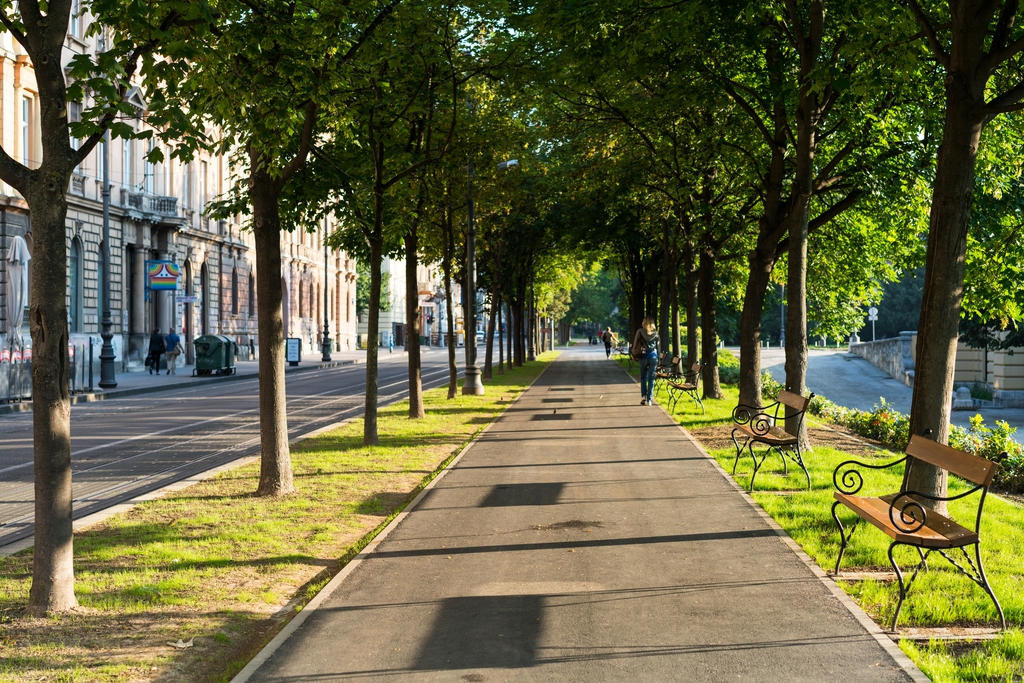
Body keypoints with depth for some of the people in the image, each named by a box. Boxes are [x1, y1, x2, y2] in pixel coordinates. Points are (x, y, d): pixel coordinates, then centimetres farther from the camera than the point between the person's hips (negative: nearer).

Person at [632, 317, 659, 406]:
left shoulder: (640, 331, -2)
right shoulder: (656, 333, 2)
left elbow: (635, 344, -2)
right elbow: (658, 346, 5)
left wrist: (634, 355, 8)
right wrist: (658, 360, 10)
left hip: (643, 356, -1)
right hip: (653, 356, 1)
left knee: (643, 377, 13)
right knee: (651, 378, 3)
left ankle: (643, 396, 3)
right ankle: (649, 400, 1)